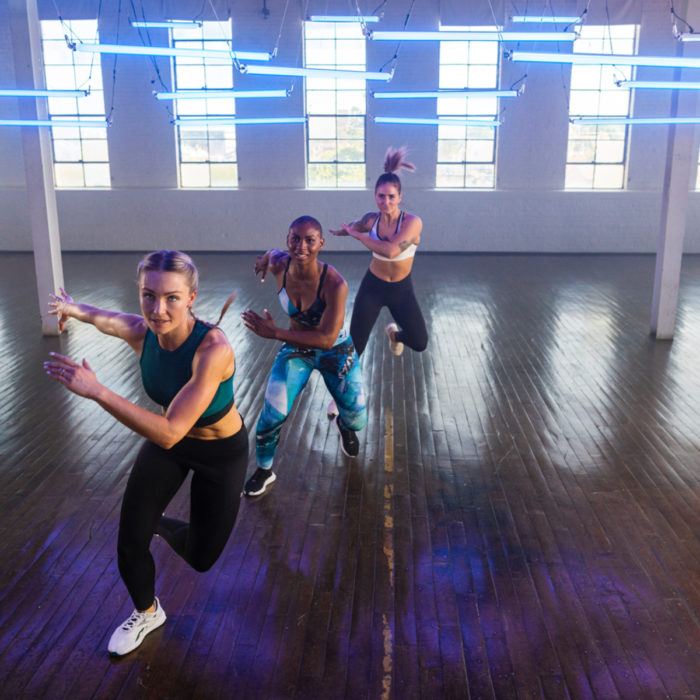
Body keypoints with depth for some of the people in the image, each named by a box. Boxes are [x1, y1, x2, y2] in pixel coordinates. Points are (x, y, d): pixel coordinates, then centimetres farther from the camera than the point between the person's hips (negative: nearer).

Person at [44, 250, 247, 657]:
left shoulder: (213, 348, -39)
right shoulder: (140, 332, -21)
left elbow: (169, 433, -43)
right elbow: (102, 318, 6)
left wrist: (96, 391, -43)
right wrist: (72, 308, 27)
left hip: (222, 452, -4)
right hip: (167, 440, 4)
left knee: (201, 558, 8)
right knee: (130, 543, 3)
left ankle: (161, 526, 43)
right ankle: (147, 613, 35)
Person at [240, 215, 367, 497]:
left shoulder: (334, 284, -33)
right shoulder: (279, 266, -19)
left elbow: (327, 339, -34)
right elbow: (274, 252, 8)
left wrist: (274, 333, -36)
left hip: (335, 353, -2)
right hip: (296, 349, 2)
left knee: (357, 420, 6)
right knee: (273, 413, -9)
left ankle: (344, 425, 47)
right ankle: (264, 471, 18)